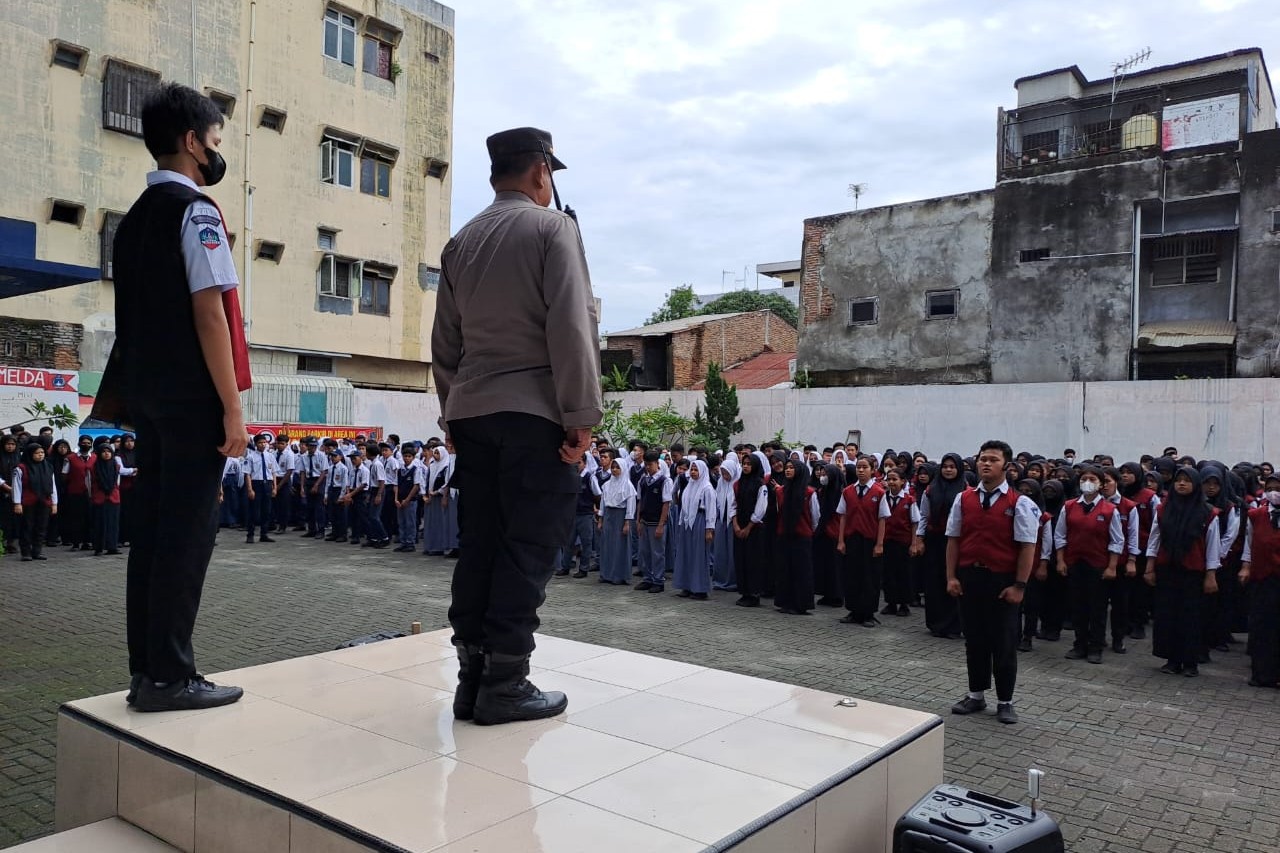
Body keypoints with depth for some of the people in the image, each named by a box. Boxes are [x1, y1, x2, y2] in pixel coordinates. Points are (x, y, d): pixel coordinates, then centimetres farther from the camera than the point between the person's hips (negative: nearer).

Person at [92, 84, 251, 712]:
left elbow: (137, 317, 17)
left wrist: (126, 399, 19)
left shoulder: (135, 218, 18)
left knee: (153, 527, 10)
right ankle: (168, 677, 0)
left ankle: (146, 672, 16)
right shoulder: (195, 210, -9)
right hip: (192, 396, -9)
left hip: (145, 393, 9)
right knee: (187, 532, -5)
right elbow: (209, 312, -16)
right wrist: (232, 407, -16)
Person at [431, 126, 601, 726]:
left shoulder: (461, 242, 16)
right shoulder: (552, 228, -3)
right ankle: (504, 685, 1)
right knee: (527, 546, -2)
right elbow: (571, 328, -13)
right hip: (535, 412, -6)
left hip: (472, 412, 6)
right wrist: (582, 416, -11)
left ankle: (472, 677, 13)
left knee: (479, 544, 9)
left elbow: (445, 343, 16)